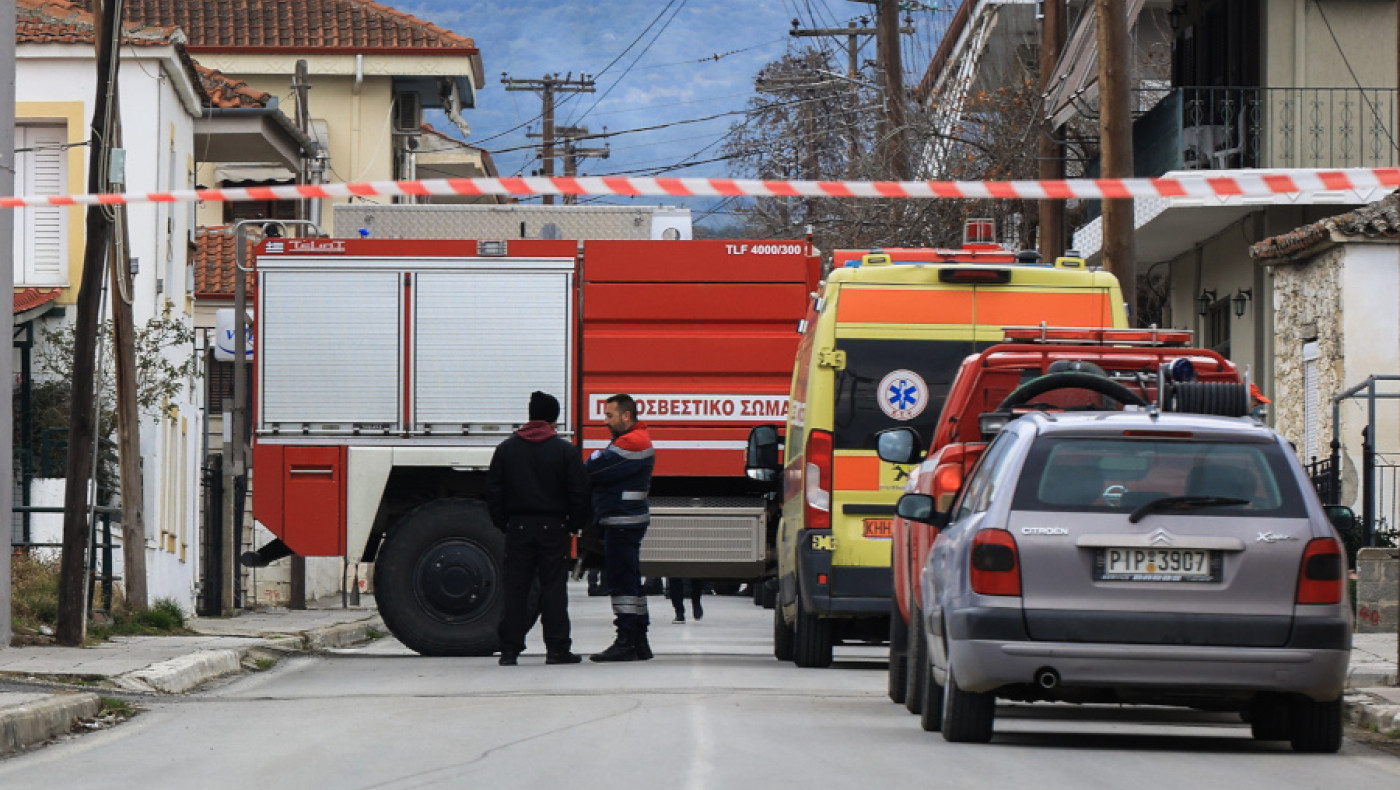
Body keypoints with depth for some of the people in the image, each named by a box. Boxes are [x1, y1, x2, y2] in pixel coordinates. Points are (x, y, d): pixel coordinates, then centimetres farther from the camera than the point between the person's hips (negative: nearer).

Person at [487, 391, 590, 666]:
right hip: (553, 527, -2)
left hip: (518, 527, 2)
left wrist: (502, 522, 14)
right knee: (554, 587, 1)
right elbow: (578, 492, -4)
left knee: (515, 589, 5)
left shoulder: (506, 448, 5)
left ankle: (510, 648, 3)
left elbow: (494, 491, 6)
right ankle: (557, 648, 0)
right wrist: (575, 524, 8)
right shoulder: (566, 450, -3)